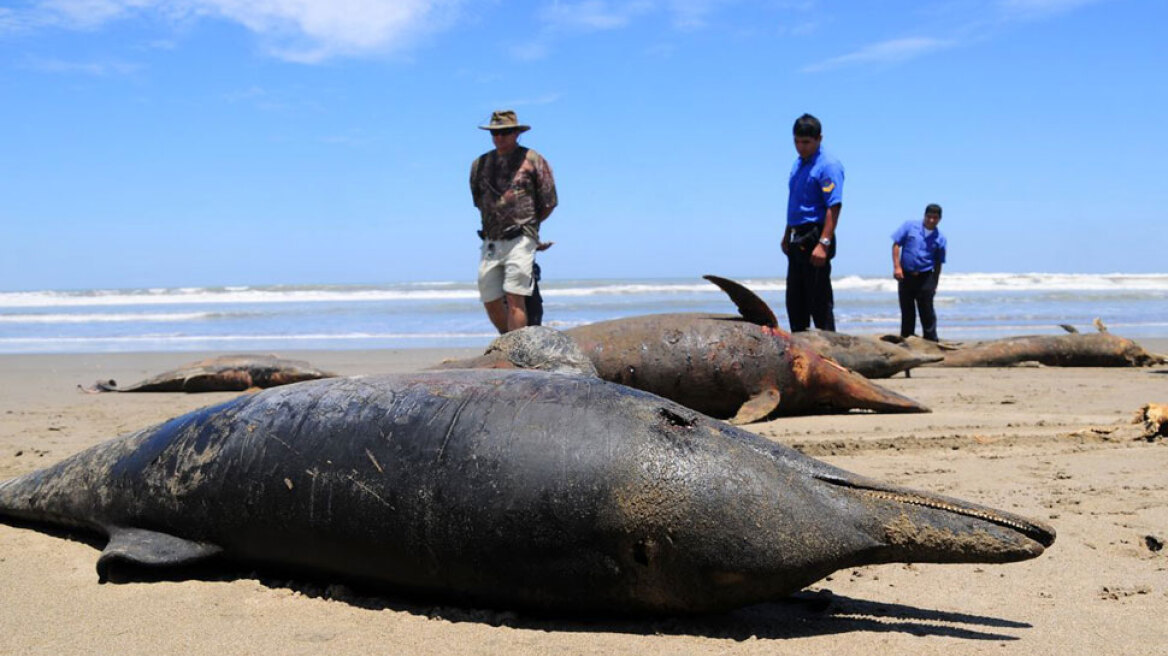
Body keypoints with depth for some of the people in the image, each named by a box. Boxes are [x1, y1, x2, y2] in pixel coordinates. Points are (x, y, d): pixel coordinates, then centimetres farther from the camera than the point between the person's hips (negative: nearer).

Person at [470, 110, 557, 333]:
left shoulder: (533, 161, 2)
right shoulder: (480, 164, 14)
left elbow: (549, 203, 5)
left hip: (520, 240, -5)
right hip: (490, 242, 5)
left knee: (514, 299, -13)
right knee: (491, 302, 5)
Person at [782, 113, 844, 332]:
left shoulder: (828, 166, -13)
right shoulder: (798, 164, 15)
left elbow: (834, 207, -21)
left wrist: (823, 244, -28)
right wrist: (787, 236, 22)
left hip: (814, 238, -9)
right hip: (798, 240, 9)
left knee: (819, 300, -6)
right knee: (795, 299, 14)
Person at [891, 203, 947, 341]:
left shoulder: (940, 239, 4)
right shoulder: (909, 226, 2)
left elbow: (938, 263, 8)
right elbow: (896, 245, 1)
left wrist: (934, 284, 6)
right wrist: (897, 267, -7)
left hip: (925, 277, 0)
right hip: (905, 275, 0)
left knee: (927, 311, -2)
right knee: (907, 311, 7)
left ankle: (931, 340, 5)